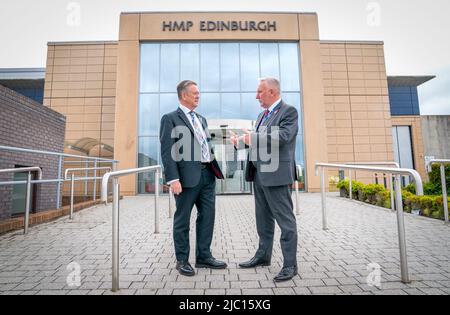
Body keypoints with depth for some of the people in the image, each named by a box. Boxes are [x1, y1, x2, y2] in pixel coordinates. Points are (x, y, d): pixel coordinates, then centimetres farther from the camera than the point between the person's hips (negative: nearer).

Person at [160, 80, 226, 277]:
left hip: (207, 174, 7)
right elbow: (167, 151, -10)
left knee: (207, 216, 12)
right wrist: (173, 179, -17)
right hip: (187, 176, -7)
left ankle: (204, 256, 29)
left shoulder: (201, 119, 20)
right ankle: (182, 260, 26)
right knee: (182, 220, 8)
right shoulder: (170, 118, -2)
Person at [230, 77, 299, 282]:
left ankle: (290, 264, 16)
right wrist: (240, 142, 5)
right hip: (259, 174, 9)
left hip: (276, 174, -8)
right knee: (263, 219, 17)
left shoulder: (289, 111, -6)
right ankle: (263, 256, 33)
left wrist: (252, 138, -17)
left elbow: (283, 136, -22)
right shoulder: (262, 115, 19)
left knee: (285, 220, 2)